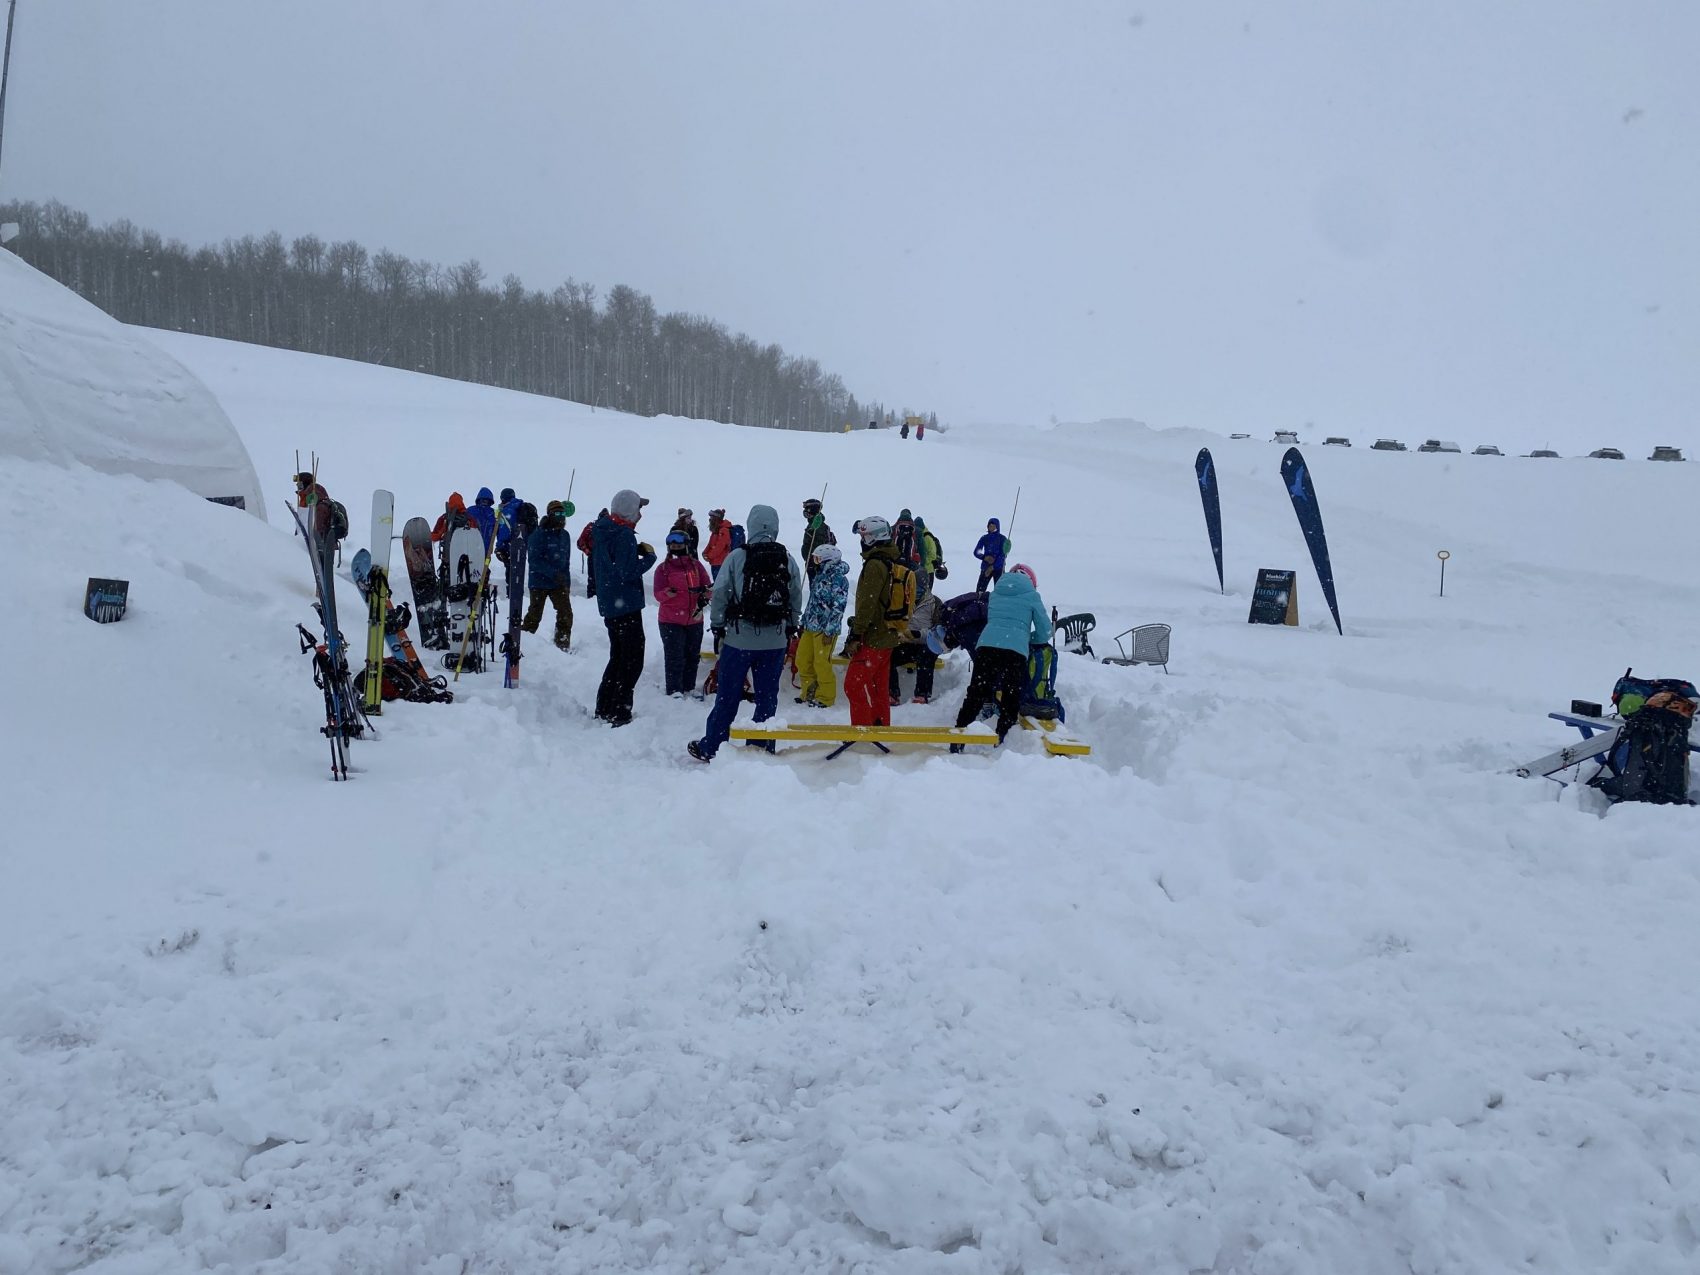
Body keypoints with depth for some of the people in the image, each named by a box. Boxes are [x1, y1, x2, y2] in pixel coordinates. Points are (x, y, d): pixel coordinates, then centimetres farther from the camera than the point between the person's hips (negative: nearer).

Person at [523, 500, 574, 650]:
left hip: (559, 583, 5)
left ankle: (563, 645, 5)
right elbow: (534, 560, -20)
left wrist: (567, 583, 10)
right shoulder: (538, 535, -13)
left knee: (566, 614, -5)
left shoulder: (565, 535, 7)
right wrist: (553, 573, -27)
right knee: (534, 615, 7)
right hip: (539, 582, -5)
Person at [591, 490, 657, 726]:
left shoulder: (602, 531, 10)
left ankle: (604, 707, 24)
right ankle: (620, 712, -4)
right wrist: (649, 557, -10)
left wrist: (637, 551, 6)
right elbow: (628, 572, -23)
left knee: (618, 657, 21)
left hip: (608, 605, 9)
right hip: (627, 605, -9)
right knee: (633, 661, -2)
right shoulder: (624, 535, -19)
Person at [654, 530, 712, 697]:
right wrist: (668, 593, -31)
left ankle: (689, 686, 23)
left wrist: (704, 596, -17)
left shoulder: (696, 565, 5)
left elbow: (708, 586, 4)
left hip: (695, 619, 4)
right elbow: (658, 594, -9)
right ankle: (674, 690, -3)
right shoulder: (663, 568, -2)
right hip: (670, 620, -3)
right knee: (674, 655, -7)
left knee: (693, 655, 11)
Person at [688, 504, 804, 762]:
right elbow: (796, 599, 7)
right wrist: (790, 628, 20)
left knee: (727, 696, 7)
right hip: (775, 641, 2)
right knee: (767, 697, 11)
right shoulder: (788, 561, 0)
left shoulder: (737, 557, -9)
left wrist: (717, 625, 6)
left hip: (739, 639, -2)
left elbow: (720, 594, -7)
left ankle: (709, 748, 15)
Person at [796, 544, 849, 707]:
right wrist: (804, 622, 20)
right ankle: (810, 693, 21)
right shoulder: (820, 576, 16)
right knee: (802, 660, 8)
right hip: (811, 627, 9)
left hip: (825, 629, -9)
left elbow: (838, 607, -16)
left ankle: (825, 698, 8)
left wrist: (829, 631, -18)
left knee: (821, 663, -5)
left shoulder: (838, 578, -12)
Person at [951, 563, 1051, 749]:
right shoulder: (1031, 596, 13)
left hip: (985, 645, 3)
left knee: (975, 695, 6)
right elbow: (1045, 633, 14)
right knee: (1010, 702, 9)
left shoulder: (995, 593, 24)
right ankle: (999, 744, 6)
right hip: (1015, 651, -3)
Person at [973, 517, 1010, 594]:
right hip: (985, 567, 3)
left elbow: (1003, 555, -8)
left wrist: (992, 567, -15)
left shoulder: (1002, 538, -2)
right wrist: (985, 557, -13)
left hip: (998, 568, -3)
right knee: (980, 590, -4)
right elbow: (976, 552, 7)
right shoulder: (984, 538, 7)